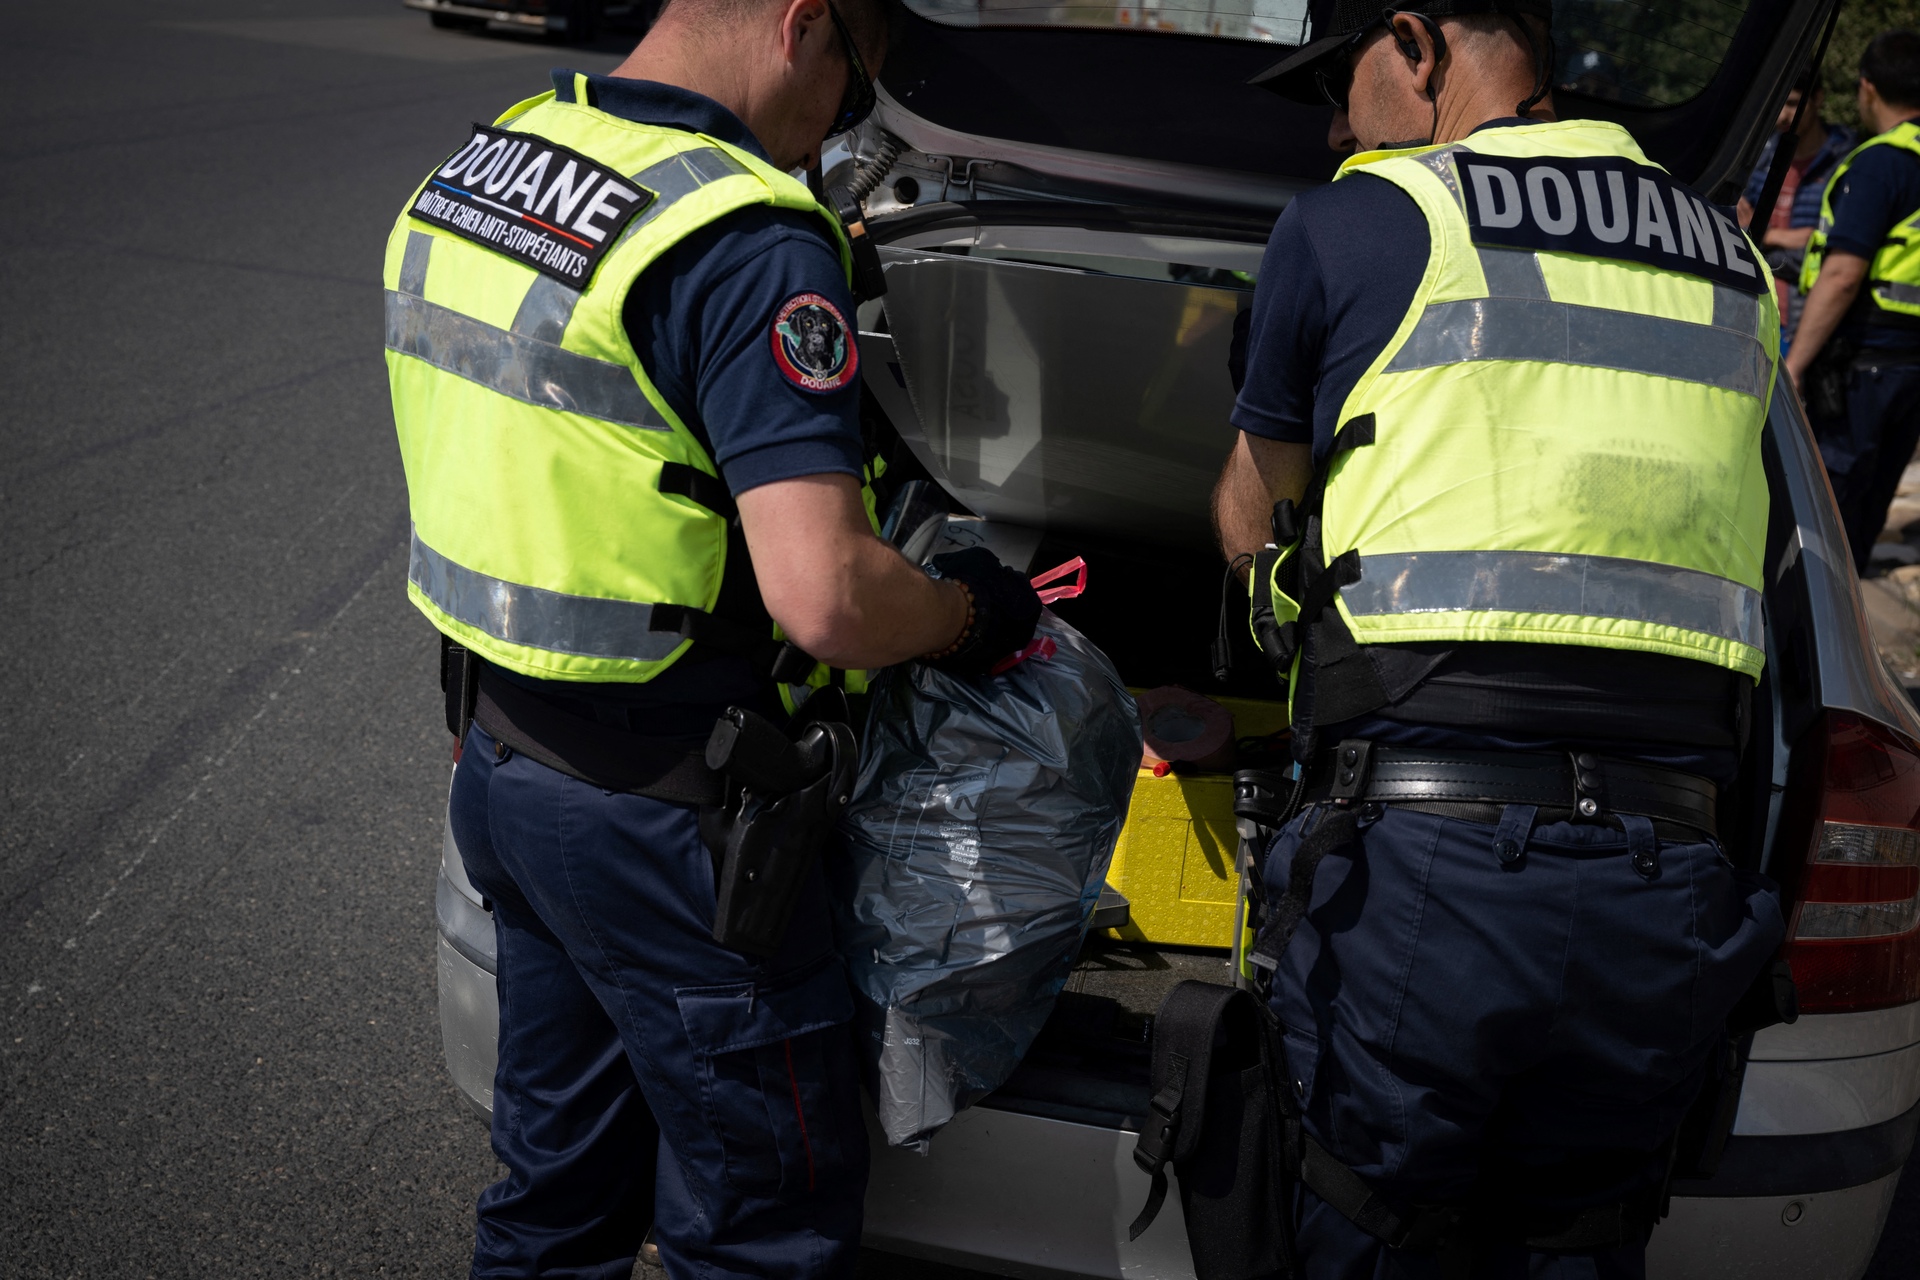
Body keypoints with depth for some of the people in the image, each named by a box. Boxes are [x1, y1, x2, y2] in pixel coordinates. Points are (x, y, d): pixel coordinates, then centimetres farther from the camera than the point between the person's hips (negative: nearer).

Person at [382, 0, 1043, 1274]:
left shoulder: (473, 164, 5)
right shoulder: (749, 237, -23)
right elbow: (826, 599, -30)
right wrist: (970, 611, -10)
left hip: (499, 761, 9)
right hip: (663, 819, -8)